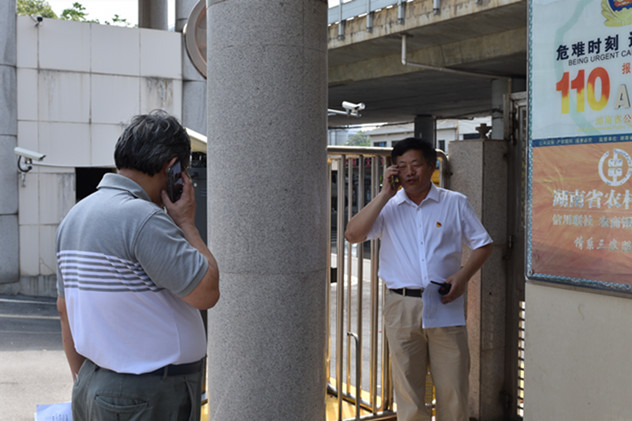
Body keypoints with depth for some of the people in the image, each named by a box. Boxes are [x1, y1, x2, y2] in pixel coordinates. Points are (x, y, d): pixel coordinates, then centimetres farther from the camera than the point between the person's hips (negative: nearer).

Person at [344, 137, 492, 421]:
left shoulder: (456, 203, 7)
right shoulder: (387, 207, 8)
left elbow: (482, 244, 11)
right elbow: (352, 235, -7)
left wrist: (463, 276, -7)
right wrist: (385, 194, -7)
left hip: (445, 307, 0)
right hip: (401, 308, 0)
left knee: (452, 387, 3)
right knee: (407, 388, 6)